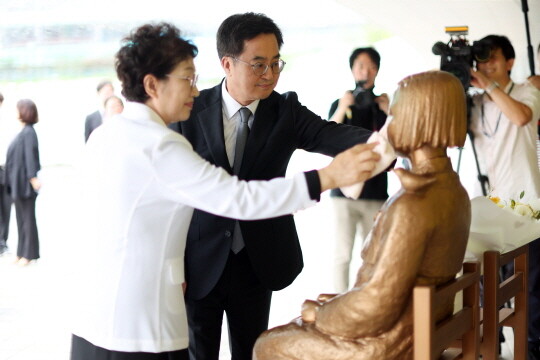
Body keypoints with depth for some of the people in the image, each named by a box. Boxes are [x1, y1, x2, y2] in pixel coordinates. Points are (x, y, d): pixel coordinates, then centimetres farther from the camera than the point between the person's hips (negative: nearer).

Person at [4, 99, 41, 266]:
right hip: (17, 182, 9)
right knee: (21, 218, 13)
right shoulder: (23, 132, 12)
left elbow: (30, 155, -22)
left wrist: (32, 177, -29)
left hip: (24, 183, -9)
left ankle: (29, 254, 6)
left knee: (28, 218, -1)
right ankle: (22, 252, 20)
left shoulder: (29, 132, -14)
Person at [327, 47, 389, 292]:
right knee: (343, 254, -2)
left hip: (376, 192, 2)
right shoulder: (340, 104, 5)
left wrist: (390, 113, -11)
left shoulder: (383, 105, 9)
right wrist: (342, 110, -22)